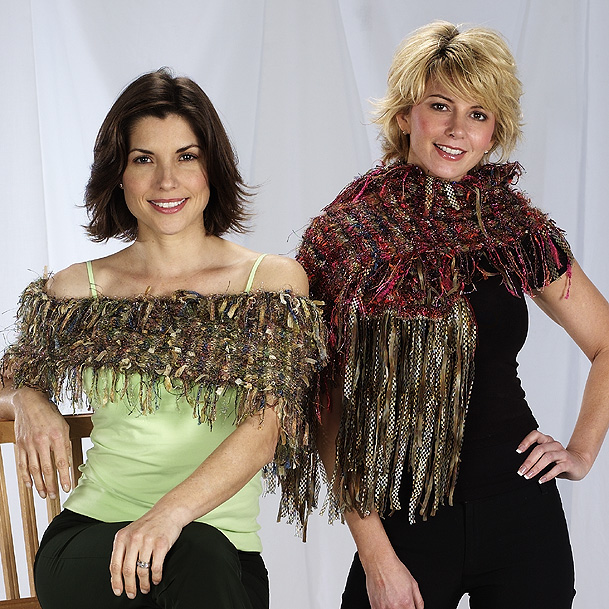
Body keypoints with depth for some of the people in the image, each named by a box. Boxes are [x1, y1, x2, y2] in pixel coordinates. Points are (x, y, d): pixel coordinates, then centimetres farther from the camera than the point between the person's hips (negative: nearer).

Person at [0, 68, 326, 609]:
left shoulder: (273, 281, 3)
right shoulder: (75, 289, 9)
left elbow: (264, 427, -9)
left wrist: (171, 510, -26)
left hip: (224, 544, 0)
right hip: (90, 536, 0)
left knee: (198, 554, -35)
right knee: (193, 555, -33)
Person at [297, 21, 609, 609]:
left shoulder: (517, 229, 1)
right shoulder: (347, 235, -6)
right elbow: (329, 410, -8)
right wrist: (375, 555, -10)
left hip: (521, 517, 2)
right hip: (402, 526, -2)